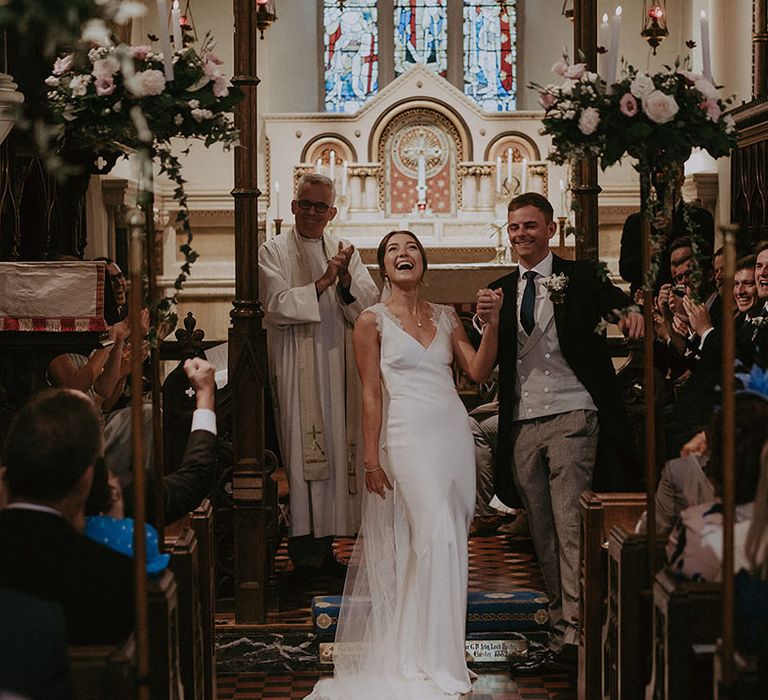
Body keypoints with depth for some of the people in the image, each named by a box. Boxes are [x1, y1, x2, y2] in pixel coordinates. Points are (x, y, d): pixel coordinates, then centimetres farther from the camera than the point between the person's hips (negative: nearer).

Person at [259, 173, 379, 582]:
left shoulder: (345, 253, 13)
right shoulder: (274, 253, 3)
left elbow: (369, 304, 2)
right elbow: (277, 306, -10)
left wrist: (345, 280, -16)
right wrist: (322, 283, -16)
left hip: (339, 367, 4)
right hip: (296, 369, -4)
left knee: (337, 450, 3)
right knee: (301, 452, -7)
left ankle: (325, 540, 12)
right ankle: (305, 551, -3)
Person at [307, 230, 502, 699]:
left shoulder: (446, 317, 14)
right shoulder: (373, 321, 2)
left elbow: (479, 371, 5)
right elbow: (371, 393, -2)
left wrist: (492, 324, -9)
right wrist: (372, 459, -5)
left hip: (454, 434, 5)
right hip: (408, 436, -5)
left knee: (449, 544, 6)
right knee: (436, 539, -14)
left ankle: (442, 650, 19)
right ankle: (431, 659, -4)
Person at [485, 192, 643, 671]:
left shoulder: (579, 278, 3)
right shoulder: (500, 291, 14)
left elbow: (618, 303, -10)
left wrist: (633, 313, -34)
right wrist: (482, 322, -12)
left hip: (570, 417, -4)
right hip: (522, 424, 5)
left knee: (571, 524, -9)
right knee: (542, 529, 10)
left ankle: (572, 629, -8)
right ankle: (558, 610, 20)